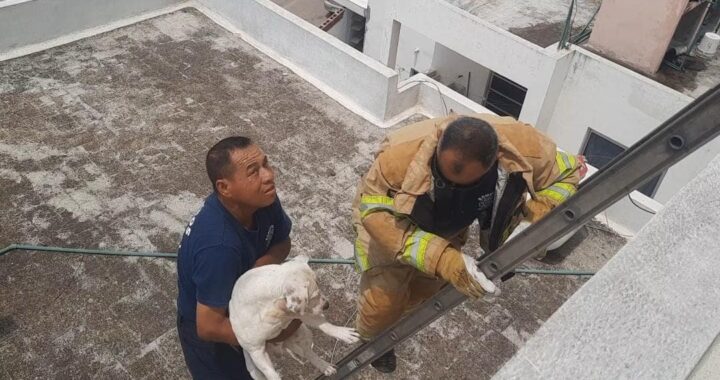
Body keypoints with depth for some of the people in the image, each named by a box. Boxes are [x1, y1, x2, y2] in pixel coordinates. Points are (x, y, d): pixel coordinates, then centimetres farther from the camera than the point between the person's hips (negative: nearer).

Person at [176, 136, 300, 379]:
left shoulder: (262, 199, -22)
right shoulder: (218, 246, -42)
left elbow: (282, 242, -3)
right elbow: (209, 327, -34)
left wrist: (264, 263, -25)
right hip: (208, 331, -6)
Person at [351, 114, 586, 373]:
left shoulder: (524, 147, -36)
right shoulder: (403, 154, -47)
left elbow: (569, 173, -18)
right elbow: (375, 213, -39)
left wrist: (534, 221, -36)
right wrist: (441, 258, -51)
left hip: (448, 229, 4)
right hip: (390, 220, -3)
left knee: (427, 288, 19)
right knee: (384, 299, -7)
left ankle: (395, 317, 55)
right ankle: (371, 340, 31)